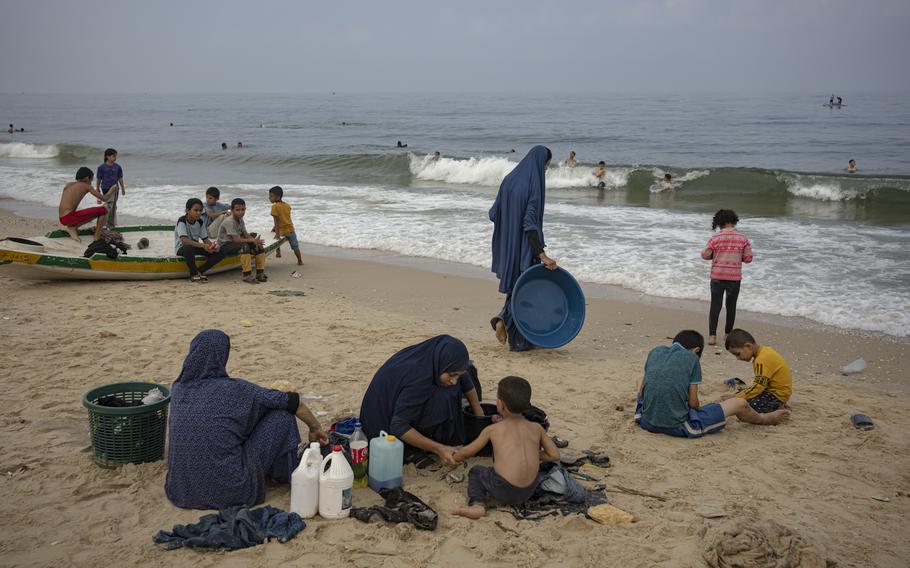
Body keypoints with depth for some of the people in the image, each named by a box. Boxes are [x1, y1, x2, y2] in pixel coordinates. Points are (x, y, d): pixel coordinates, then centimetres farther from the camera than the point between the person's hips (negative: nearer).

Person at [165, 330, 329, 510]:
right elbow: (292, 401, -5)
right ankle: (290, 473, 24)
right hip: (229, 492, -6)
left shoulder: (178, 389, 2)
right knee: (283, 414, 5)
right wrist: (315, 428, 13)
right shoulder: (232, 389, -13)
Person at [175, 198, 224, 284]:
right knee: (189, 248, -44)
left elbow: (205, 239, 2)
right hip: (181, 248, -6)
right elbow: (184, 240, -34)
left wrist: (212, 246, -22)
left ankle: (199, 272, -8)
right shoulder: (182, 221, -19)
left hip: (196, 247, 6)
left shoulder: (200, 222, 2)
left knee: (220, 253, -12)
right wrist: (203, 245, -42)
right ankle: (194, 274, -21)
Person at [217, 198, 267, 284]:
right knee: (244, 246, -37)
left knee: (259, 246, 0)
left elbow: (246, 234, 7)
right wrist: (253, 240, -24)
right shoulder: (229, 221, -22)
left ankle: (260, 273, 4)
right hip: (225, 246, -9)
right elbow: (236, 239, -28)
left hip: (235, 244, 9)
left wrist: (255, 241, -14)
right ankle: (247, 275, -36)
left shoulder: (240, 220, 7)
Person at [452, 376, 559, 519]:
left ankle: (477, 504, -1)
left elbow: (466, 452, 15)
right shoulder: (536, 428, 9)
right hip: (530, 491, 5)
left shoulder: (492, 429, 4)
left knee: (475, 471, 23)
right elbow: (555, 456, 10)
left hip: (503, 492, -5)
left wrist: (454, 458, 37)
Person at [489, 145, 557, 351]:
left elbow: (493, 214, 6)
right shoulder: (534, 185, -17)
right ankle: (520, 340, 8)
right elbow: (530, 223, -24)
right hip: (525, 246, -7)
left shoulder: (508, 180, 4)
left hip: (507, 244, 7)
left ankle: (503, 319, 8)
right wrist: (542, 254, -26)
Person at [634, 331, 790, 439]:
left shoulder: (656, 351, 7)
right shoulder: (691, 358, -4)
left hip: (647, 422, 4)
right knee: (739, 404, 12)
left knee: (641, 383, 35)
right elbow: (693, 403, -3)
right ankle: (765, 419, 42)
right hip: (678, 426, -4)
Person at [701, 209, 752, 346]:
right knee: (731, 305, 13)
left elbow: (705, 255, -5)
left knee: (715, 305, 4)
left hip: (717, 277, -1)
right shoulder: (743, 238, -4)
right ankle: (728, 334, 22)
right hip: (735, 277, 1)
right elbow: (748, 258, -2)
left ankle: (712, 335, -1)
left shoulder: (715, 238, -9)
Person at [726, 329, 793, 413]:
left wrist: (737, 398, -21)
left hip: (777, 396, -11)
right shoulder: (765, 351, 8)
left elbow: (758, 386, -25)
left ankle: (778, 407, -8)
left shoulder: (762, 360, -23)